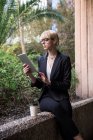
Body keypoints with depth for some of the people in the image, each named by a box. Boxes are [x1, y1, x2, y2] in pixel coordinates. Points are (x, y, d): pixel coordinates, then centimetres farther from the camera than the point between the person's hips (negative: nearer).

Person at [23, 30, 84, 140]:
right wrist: (30, 75, -9)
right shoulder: (41, 59, 12)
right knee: (56, 106, -33)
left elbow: (66, 84, -5)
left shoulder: (64, 59, -1)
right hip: (46, 97, 2)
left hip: (61, 98, -2)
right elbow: (39, 84, 11)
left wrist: (50, 82, -20)